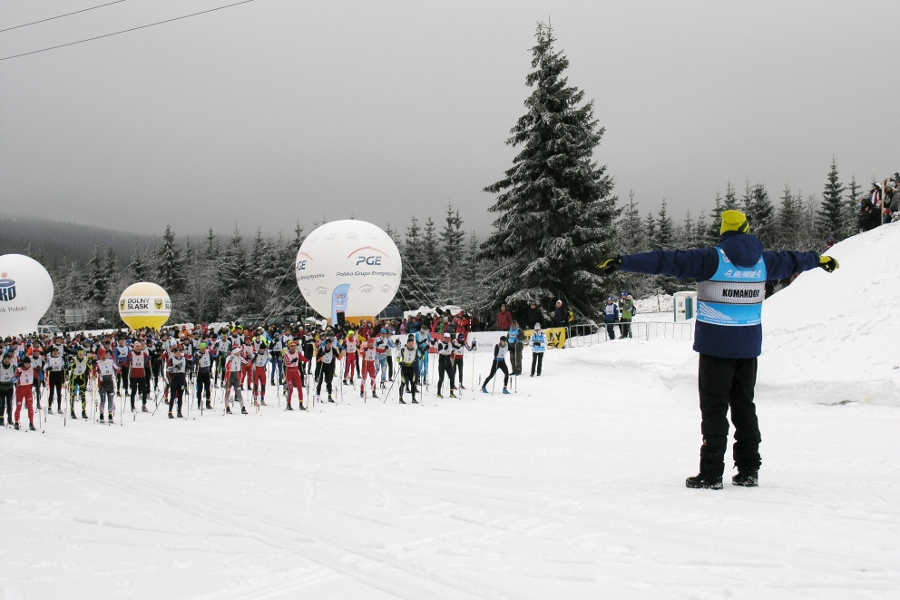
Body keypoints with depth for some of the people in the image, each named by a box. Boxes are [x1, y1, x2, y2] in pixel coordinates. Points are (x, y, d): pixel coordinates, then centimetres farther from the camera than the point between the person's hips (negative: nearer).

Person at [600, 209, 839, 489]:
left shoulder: (713, 258, -11)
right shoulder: (762, 260, 7)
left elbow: (668, 261, -17)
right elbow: (790, 260, 27)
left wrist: (623, 262, -18)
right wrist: (820, 259, 47)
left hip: (716, 346, -5)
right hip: (748, 347, 5)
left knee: (714, 407, -1)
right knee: (744, 405, 14)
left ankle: (711, 474, -2)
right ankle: (749, 470, 18)